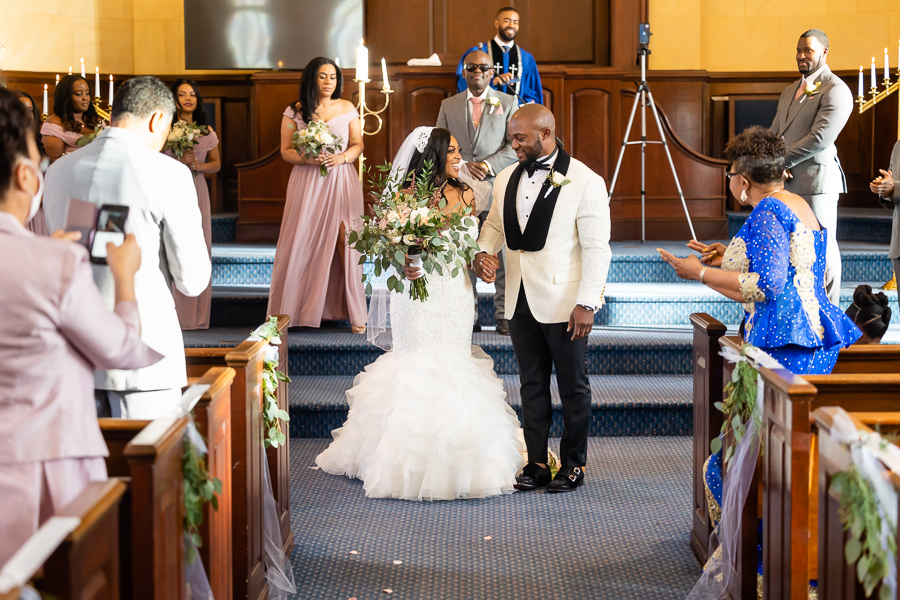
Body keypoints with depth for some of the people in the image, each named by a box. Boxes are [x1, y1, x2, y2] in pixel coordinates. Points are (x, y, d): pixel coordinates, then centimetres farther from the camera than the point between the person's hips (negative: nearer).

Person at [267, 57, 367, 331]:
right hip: (307, 183, 0)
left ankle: (354, 312, -1)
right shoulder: (294, 112, 4)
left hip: (341, 181, 1)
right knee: (303, 243, -3)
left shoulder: (347, 108, 9)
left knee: (344, 242, -6)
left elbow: (358, 144, 9)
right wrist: (308, 158, -16)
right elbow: (286, 151, 2)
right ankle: (291, 310, 4)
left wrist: (341, 158, -11)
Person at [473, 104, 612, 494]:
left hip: (564, 302, -6)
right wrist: (484, 252, -1)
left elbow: (596, 248, -12)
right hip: (521, 300, 6)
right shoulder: (506, 179, 7)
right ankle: (537, 464, 20)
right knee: (532, 384, 11)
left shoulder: (585, 181, -11)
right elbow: (494, 223, 22)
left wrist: (586, 303, -16)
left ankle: (573, 465, 18)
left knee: (573, 386, 6)